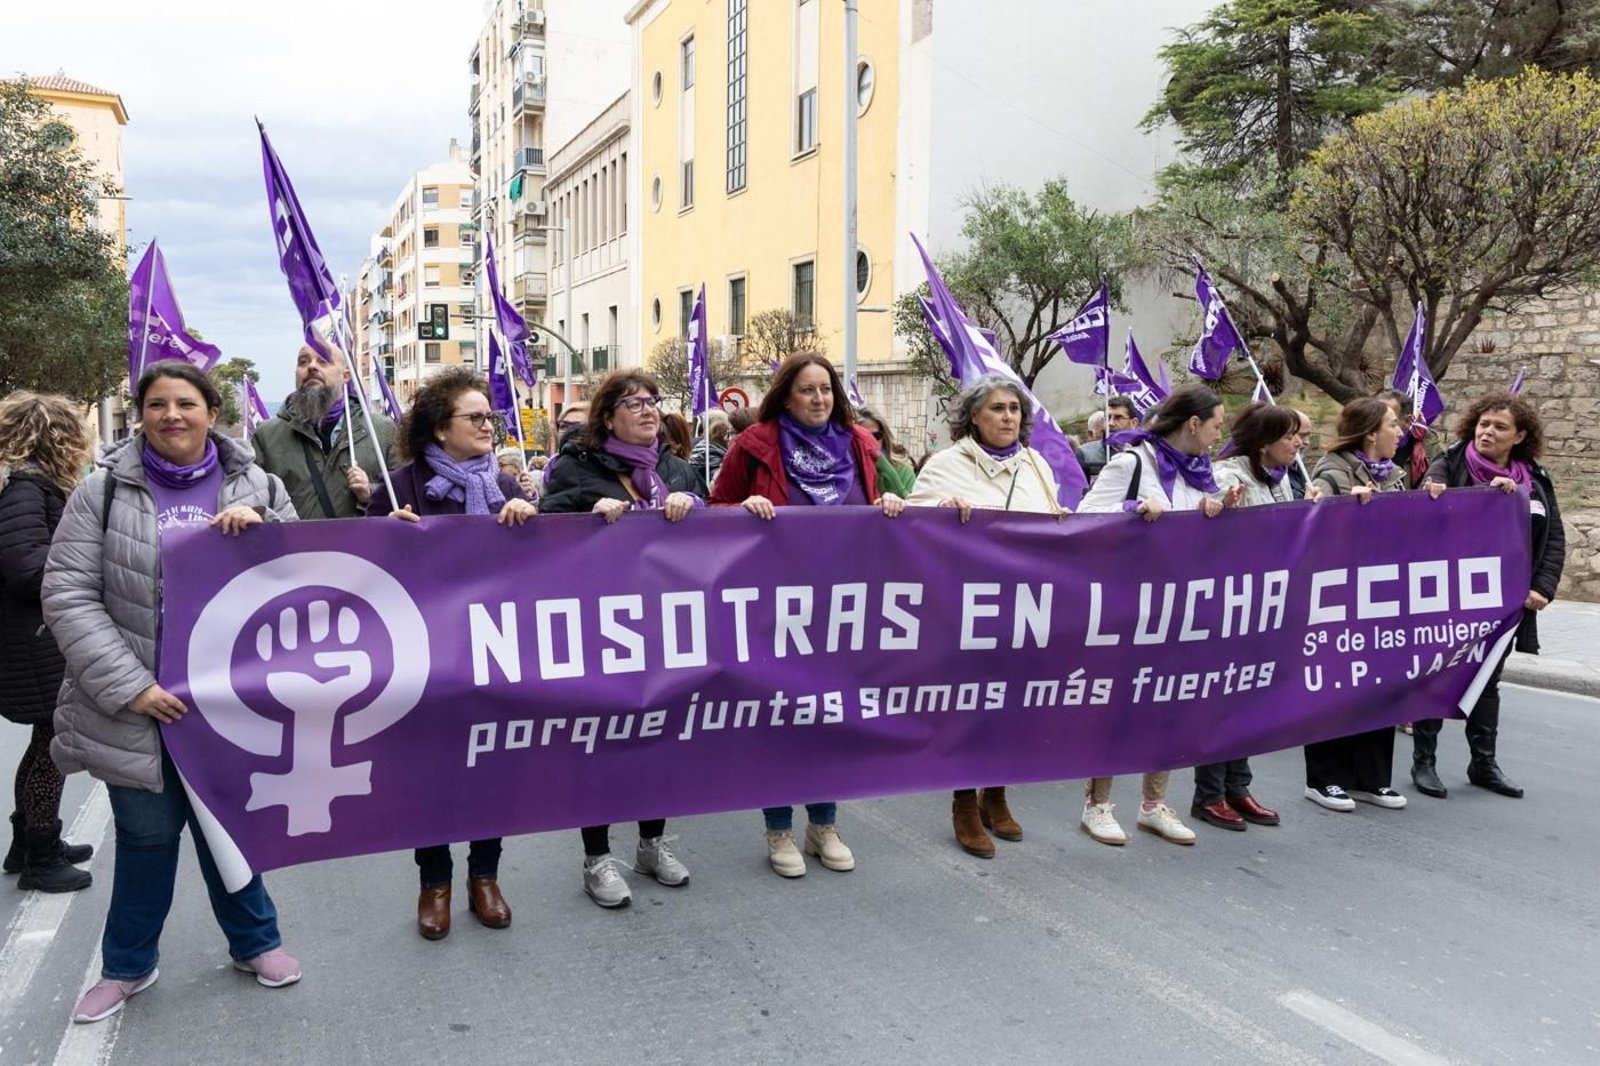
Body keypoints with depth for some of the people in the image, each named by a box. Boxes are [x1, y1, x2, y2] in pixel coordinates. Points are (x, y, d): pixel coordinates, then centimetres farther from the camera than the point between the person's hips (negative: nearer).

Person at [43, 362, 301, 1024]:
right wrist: (128, 685, -15)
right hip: (138, 704, -1)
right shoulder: (104, 490, -5)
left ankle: (254, 942, 36)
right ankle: (126, 965, 33)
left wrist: (260, 530, -17)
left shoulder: (257, 487, 1)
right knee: (146, 835, 12)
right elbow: (68, 596, -8)